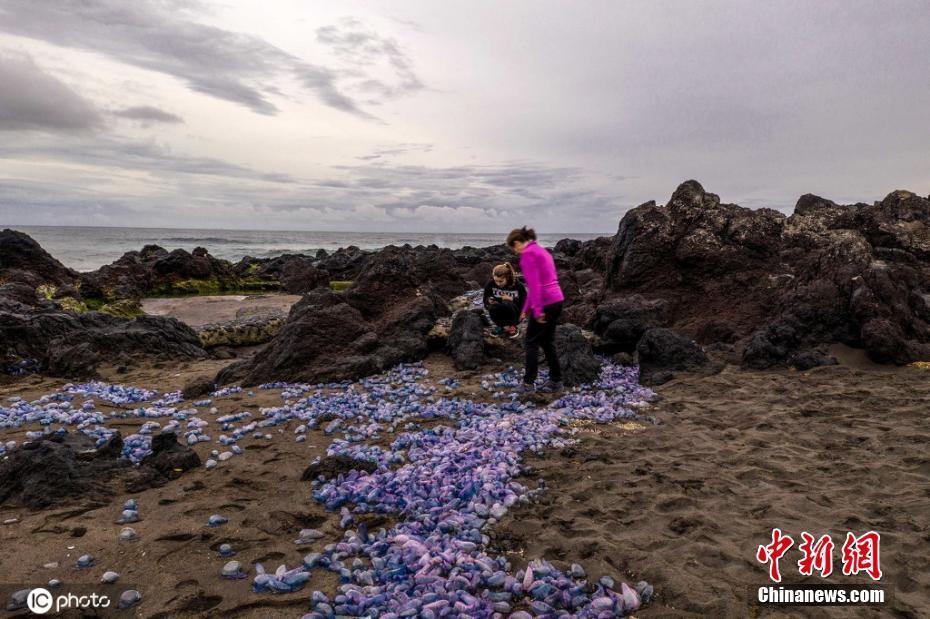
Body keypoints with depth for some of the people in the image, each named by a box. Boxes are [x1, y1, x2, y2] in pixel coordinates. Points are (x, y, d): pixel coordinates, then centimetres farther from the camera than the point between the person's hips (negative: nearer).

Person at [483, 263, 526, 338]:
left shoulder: (518, 286, -16)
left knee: (507, 304, -34)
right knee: (493, 308, -32)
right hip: (499, 315, 2)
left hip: (514, 317, -2)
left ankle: (511, 327, -7)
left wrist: (512, 300, -28)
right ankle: (500, 326, -1)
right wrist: (489, 301, -25)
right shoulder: (490, 284, -11)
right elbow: (485, 301, -2)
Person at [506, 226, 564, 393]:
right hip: (556, 300, 9)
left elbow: (534, 284, -18)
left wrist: (537, 309, -20)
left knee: (532, 342, 3)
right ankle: (555, 380, 21)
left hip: (545, 303, -9)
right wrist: (526, 308, 24)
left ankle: (528, 383, 7)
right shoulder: (541, 251, 20)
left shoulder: (527, 254, -9)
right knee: (547, 341, 16)